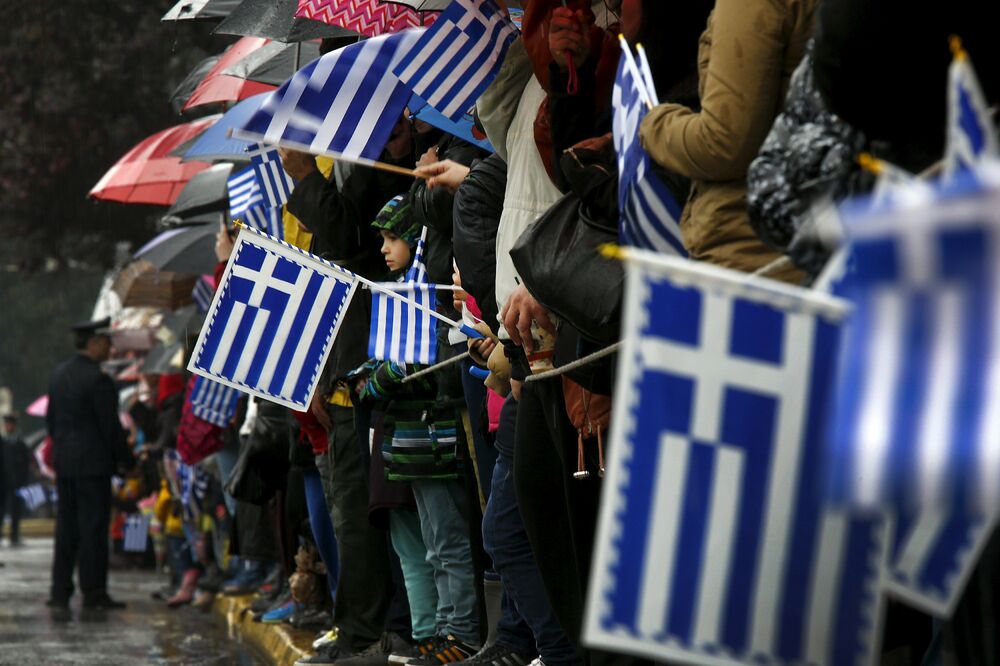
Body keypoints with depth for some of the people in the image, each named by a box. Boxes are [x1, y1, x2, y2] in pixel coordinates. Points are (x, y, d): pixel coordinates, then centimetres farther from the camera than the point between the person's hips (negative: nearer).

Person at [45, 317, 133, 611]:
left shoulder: (59, 375, 10)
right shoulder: (98, 380, -15)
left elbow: (51, 419, 15)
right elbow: (110, 425, -14)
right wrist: (126, 459, -4)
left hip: (63, 462, 8)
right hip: (93, 463, -8)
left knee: (66, 528, 11)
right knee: (93, 527, -4)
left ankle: (60, 591, 11)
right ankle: (93, 592, -3)